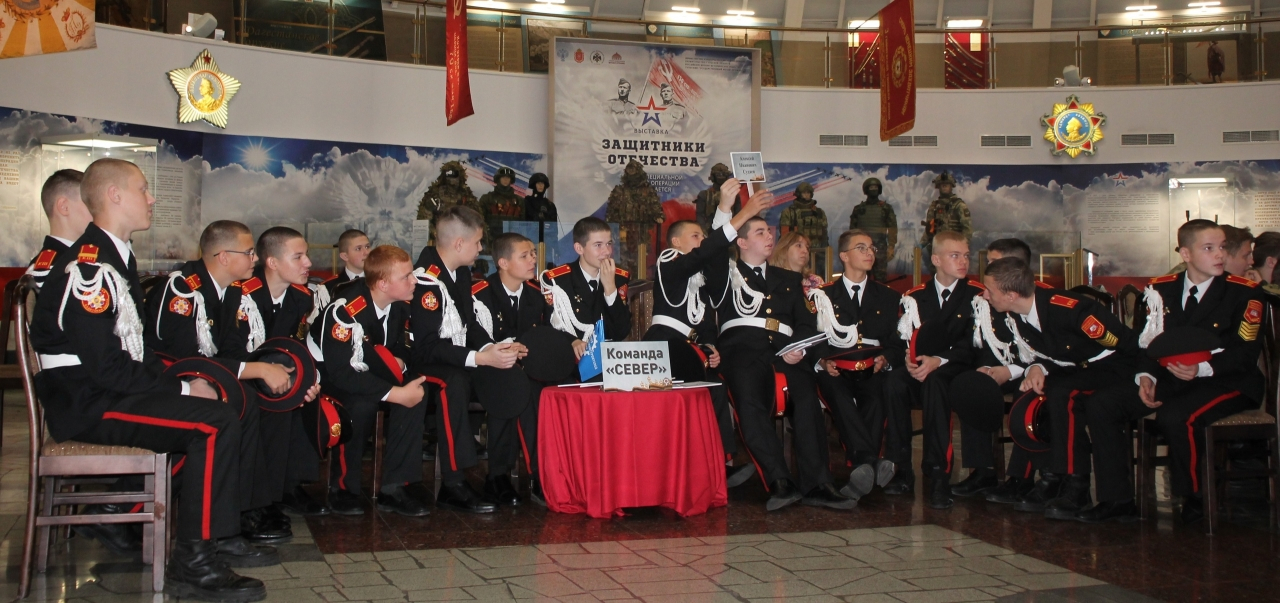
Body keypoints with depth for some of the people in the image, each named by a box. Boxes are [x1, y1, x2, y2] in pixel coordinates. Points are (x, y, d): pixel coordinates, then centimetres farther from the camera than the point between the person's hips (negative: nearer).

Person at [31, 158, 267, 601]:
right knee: (216, 424, -21)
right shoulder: (88, 268, -19)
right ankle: (193, 564, -15)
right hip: (84, 404, -11)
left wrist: (177, 382, 1)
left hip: (105, 391, 11)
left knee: (214, 409, 10)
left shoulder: (116, 258, 14)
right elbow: (106, 366, -24)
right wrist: (180, 388, -16)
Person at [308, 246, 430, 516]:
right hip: (326, 375, -7)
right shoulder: (345, 310, -31)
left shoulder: (398, 306, -7)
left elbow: (401, 346, 10)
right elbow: (340, 372, -33)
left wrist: (399, 361, -15)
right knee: (362, 403, -37)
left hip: (367, 370, 7)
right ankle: (342, 487, -13)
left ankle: (394, 487, -14)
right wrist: (396, 393, -33)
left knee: (416, 394, -19)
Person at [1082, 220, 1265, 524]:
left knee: (1175, 416, -35)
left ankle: (1194, 499, -9)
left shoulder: (1244, 291, -5)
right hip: (1173, 379, 5)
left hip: (1228, 382, -5)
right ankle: (1117, 499, -8)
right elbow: (1150, 343, 9)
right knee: (1102, 405, -12)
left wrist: (1201, 368, -28)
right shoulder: (1163, 289, 8)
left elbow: (1246, 352, -12)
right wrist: (1146, 376, -12)